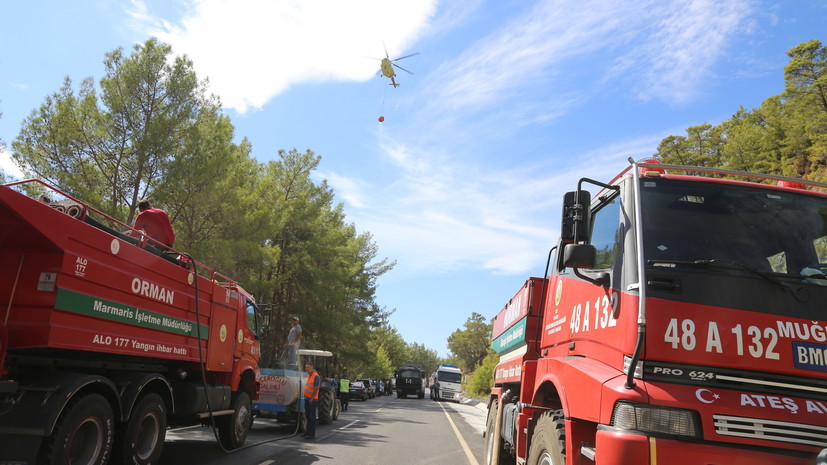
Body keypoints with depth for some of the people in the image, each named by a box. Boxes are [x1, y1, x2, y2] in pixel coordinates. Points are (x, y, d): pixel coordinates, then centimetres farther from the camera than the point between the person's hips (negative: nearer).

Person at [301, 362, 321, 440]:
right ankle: (308, 431, 27)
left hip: (312, 399, -9)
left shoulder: (316, 376, -16)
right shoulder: (308, 375, 11)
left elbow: (316, 389, -19)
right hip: (306, 398, 9)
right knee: (307, 416, 16)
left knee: (312, 417, -5)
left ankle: (312, 434, -2)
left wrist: (311, 399, -18)